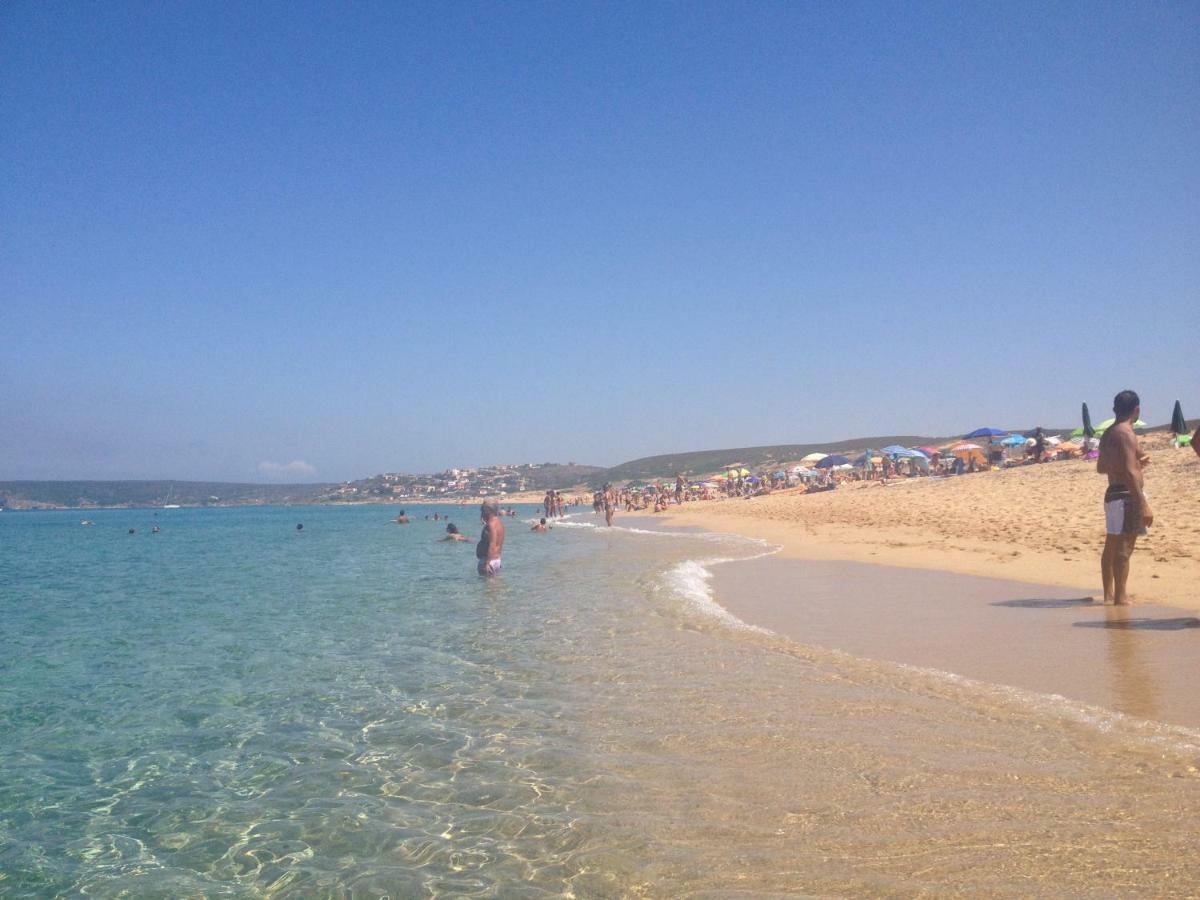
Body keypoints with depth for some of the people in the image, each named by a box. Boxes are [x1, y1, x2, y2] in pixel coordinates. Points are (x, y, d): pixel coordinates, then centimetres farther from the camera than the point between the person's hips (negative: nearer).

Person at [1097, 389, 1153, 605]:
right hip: (1126, 495, -10)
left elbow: (1101, 467, 24)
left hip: (1112, 493, 10)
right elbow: (1130, 473, -22)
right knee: (1124, 548, -8)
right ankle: (1120, 598, -8)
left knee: (1111, 547, 14)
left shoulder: (1108, 434, 14)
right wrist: (1143, 505, -23)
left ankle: (1109, 595, 22)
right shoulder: (1126, 433, -15)